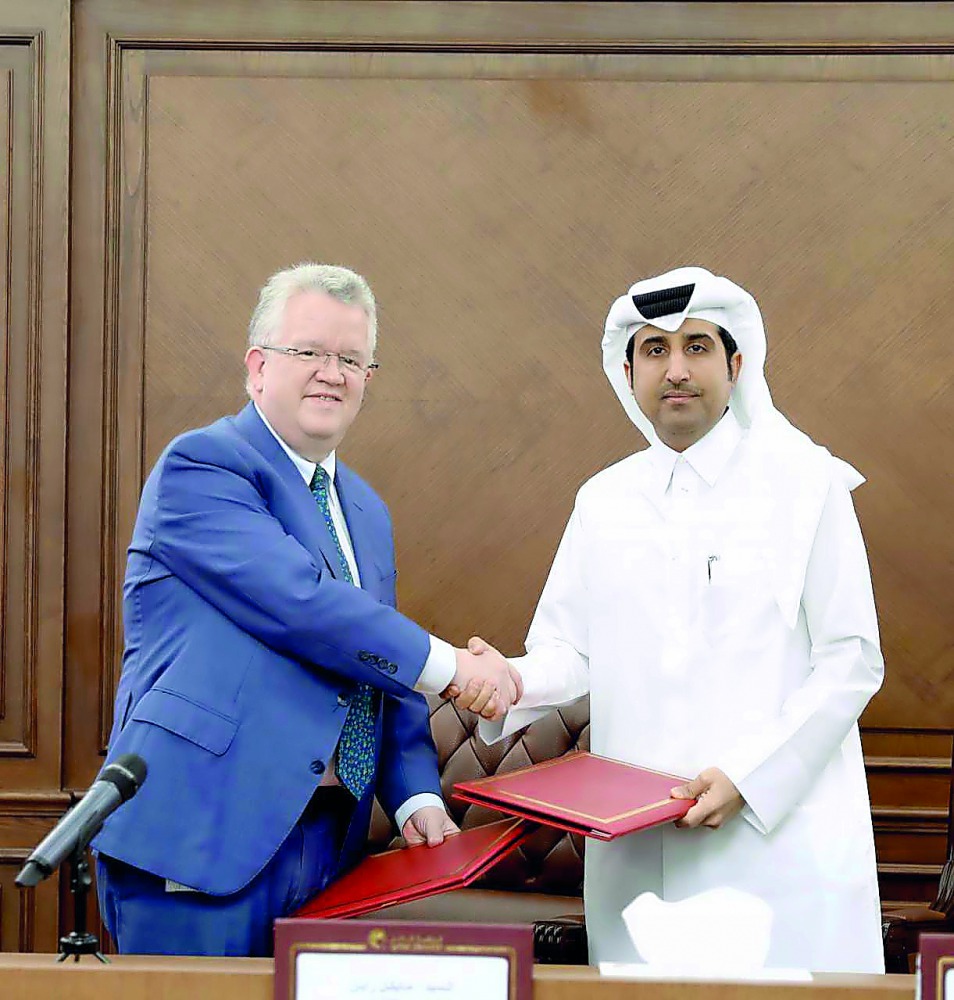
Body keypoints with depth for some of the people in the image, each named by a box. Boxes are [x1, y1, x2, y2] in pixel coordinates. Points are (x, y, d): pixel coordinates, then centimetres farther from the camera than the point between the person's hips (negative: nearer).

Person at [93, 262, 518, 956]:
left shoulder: (367, 511, 19)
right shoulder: (199, 465, -7)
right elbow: (299, 602, -19)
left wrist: (417, 798, 6)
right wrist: (446, 664, -13)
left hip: (327, 840, 7)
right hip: (202, 831, -7)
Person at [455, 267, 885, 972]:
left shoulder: (804, 484, 0)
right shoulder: (603, 499, 12)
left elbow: (851, 661, -4)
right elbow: (568, 649, 12)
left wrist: (748, 778, -13)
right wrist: (512, 681, -11)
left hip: (778, 829, -3)